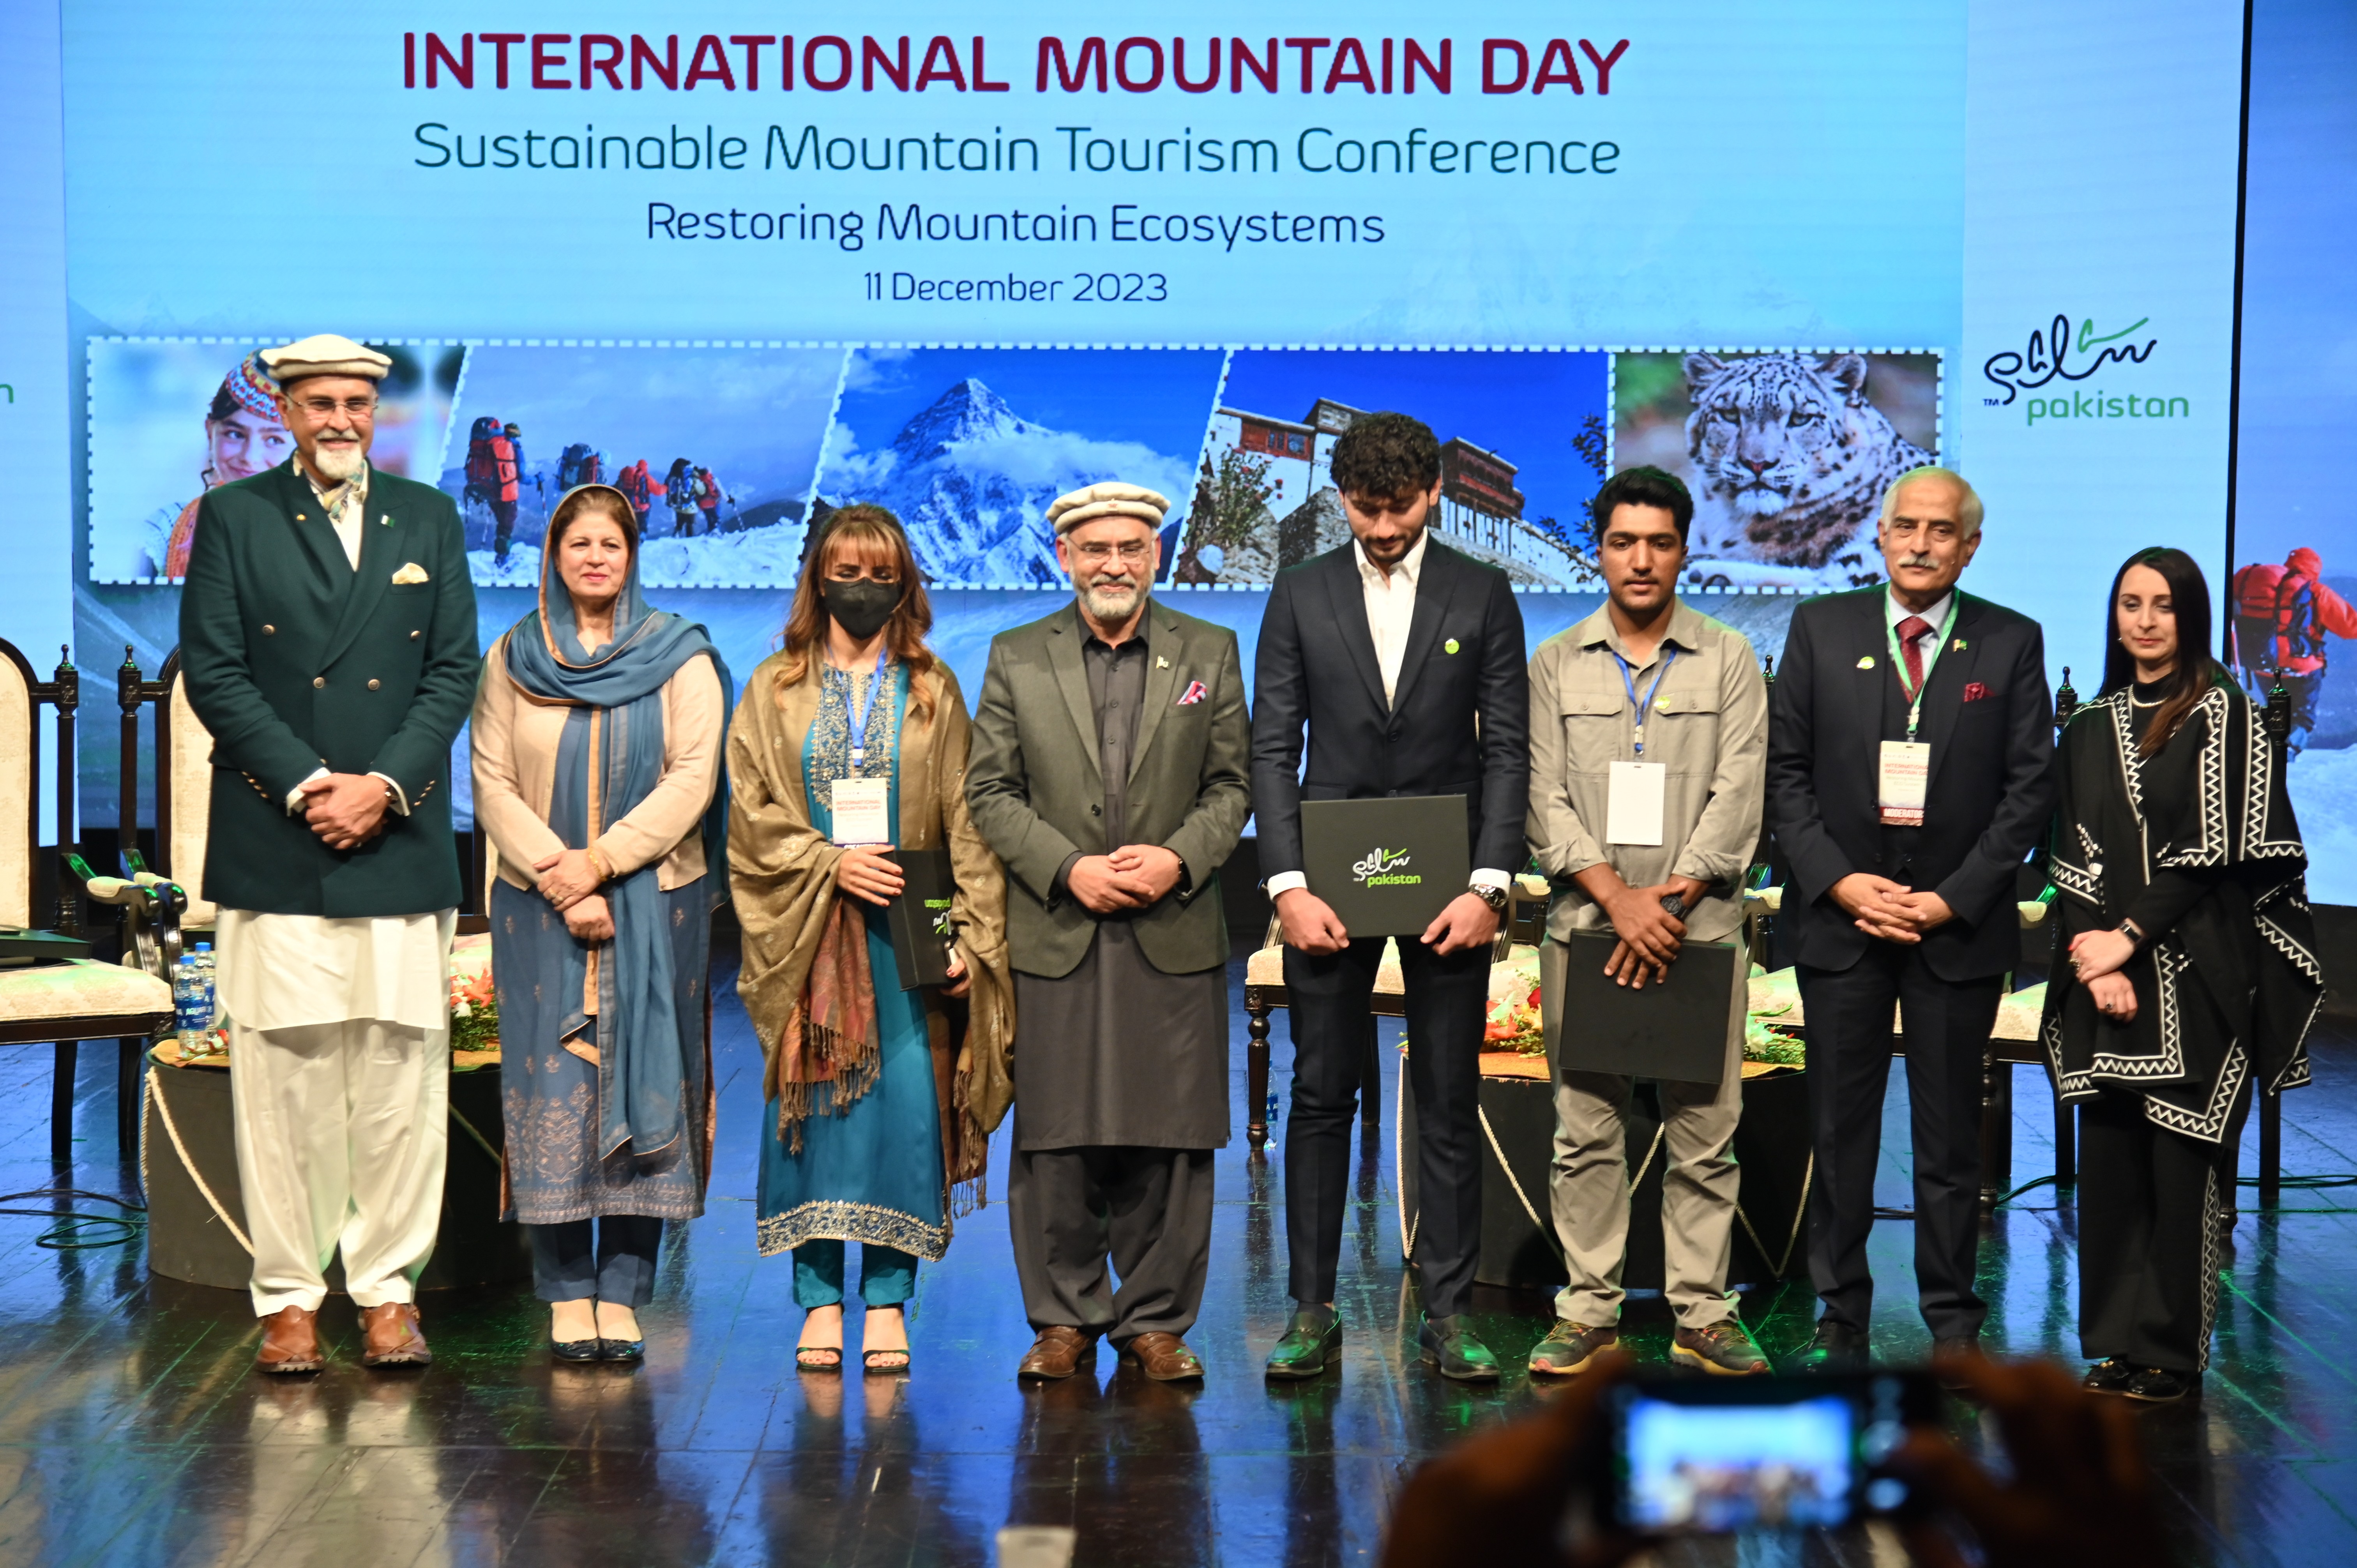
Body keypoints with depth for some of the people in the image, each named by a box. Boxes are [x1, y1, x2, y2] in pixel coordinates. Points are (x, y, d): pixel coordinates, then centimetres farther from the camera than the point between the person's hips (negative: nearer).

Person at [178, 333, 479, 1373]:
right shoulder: (233, 517, 6)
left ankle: (389, 1287, 12)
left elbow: (454, 671, 7)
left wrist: (382, 785, -7)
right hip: (273, 846, -2)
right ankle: (287, 1294, 9)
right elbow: (214, 672, -1)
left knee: (402, 1074, 2)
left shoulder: (429, 519, 13)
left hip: (400, 841, 2)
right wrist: (308, 784, -10)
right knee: (282, 1075, 0)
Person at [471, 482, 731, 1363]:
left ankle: (621, 1297, 2)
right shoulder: (512, 659, 9)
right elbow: (492, 782, 1)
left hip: (655, 903, 0)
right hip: (539, 907, 1)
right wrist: (562, 882, -10)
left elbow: (693, 777, -3)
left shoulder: (680, 657, 6)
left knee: (643, 1084, -2)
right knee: (551, 1089, -3)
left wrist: (602, 860, -13)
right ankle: (566, 1297, 3)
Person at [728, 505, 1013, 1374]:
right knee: (809, 1105, -2)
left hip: (907, 931, 0)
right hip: (805, 931, 0)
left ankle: (888, 1299, 0)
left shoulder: (933, 691, 10)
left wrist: (970, 932, -7)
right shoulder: (775, 688, 10)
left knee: (906, 1101, -6)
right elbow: (751, 811, 4)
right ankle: (820, 1297, 4)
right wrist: (830, 862, -11)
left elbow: (966, 820, 4)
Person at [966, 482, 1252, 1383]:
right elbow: (990, 791, 4)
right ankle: (1063, 1318, 16)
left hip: (1175, 937, 0)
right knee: (1055, 1139, 2)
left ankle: (1156, 1319, 14)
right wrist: (1068, 869, -9)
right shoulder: (1016, 658, 8)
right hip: (1054, 937, 0)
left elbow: (1232, 783, 8)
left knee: (1171, 1138, 2)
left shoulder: (1210, 654, 10)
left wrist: (1180, 858, -10)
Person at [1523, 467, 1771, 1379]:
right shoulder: (1556, 666, 10)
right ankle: (1589, 1314, 10)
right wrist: (1618, 897, -12)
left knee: (1704, 1134, 1)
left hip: (1701, 929, -1)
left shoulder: (1729, 661, 8)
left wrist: (1673, 898, -12)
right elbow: (1545, 801, 2)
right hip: (1585, 928, 1)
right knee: (1586, 1134, 3)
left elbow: (1737, 799, 0)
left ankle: (1703, 1316, 9)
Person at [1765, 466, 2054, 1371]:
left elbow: (2030, 787, 0)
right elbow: (1784, 769, 2)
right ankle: (1841, 1321, 15)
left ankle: (1954, 1323, 17)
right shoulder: (1821, 628, 4)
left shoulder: (2012, 644, 3)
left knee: (1952, 1135, 6)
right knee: (1840, 1129, 6)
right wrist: (1840, 881, -9)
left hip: (1958, 924, -1)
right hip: (1840, 916, 1)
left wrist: (1953, 898, -9)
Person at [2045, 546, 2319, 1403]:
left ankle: (2172, 1350, 5)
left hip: (2195, 974, -4)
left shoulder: (2222, 713, 0)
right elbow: (2075, 857, 8)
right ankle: (2115, 1341, 15)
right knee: (2107, 1156, 5)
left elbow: (2211, 850, -7)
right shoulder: (2090, 728, 14)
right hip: (2107, 973, 4)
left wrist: (2129, 937, -10)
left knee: (2180, 1160, -3)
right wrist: (2096, 959, -6)